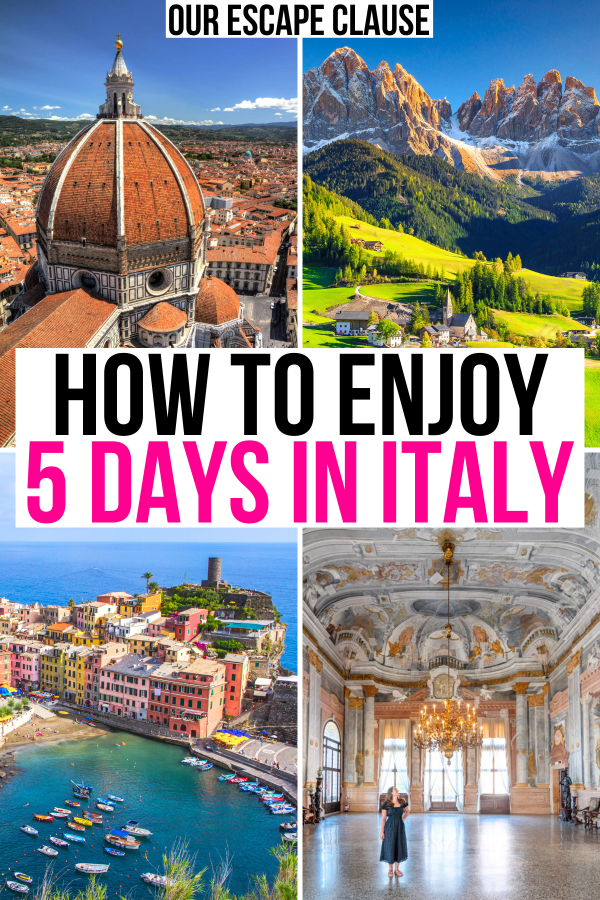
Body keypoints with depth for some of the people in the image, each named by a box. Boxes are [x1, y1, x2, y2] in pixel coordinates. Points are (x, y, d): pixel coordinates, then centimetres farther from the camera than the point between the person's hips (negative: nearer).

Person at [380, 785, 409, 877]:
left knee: (399, 847, 6)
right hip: (390, 827, -3)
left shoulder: (402, 802, 1)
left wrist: (402, 819, 5)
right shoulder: (386, 804, -8)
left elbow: (407, 811, 21)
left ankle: (397, 869, 19)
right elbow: (383, 819, -5)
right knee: (390, 847, 2)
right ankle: (390, 869, 17)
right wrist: (382, 832, -7)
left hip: (400, 827, 3)